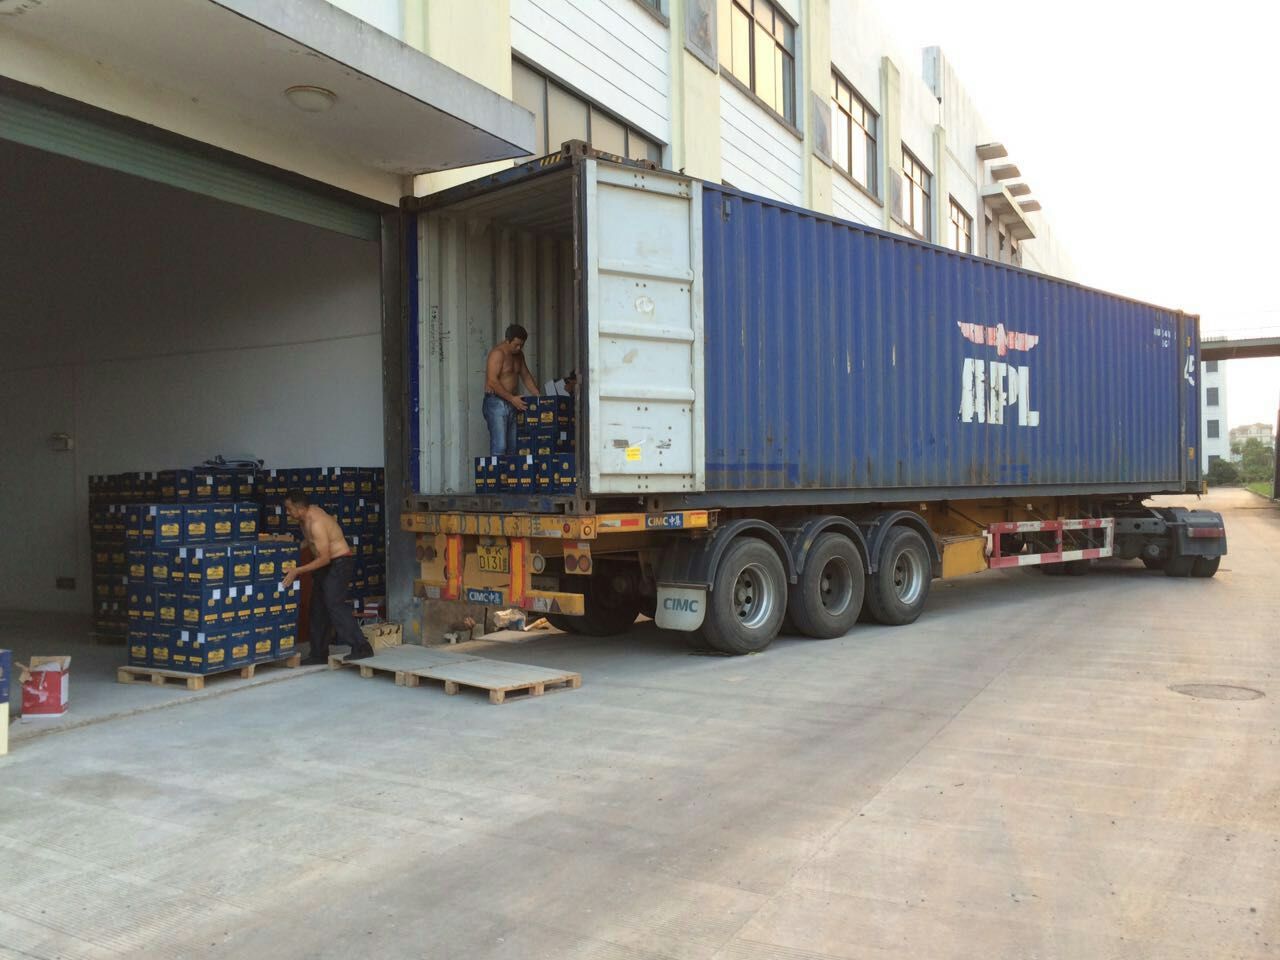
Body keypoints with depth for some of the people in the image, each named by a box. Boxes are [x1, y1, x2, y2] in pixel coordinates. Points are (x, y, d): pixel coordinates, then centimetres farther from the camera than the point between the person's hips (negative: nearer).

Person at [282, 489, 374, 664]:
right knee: (318, 608, 10)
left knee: (334, 604, -18)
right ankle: (319, 654, 16)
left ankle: (361, 647, -19)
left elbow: (324, 558, -26)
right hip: (326, 565, 10)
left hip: (339, 563, -10)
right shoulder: (308, 513, 3)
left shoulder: (316, 523, -26)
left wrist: (297, 571, -25)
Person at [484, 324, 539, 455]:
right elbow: (492, 381, -20)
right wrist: (511, 398, -22)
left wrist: (538, 395, 9)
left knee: (513, 446, 5)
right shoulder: (498, 353, -12)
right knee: (499, 446, -13)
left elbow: (526, 376, 21)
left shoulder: (518, 354, 14)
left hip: (512, 403, 8)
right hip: (496, 403, -8)